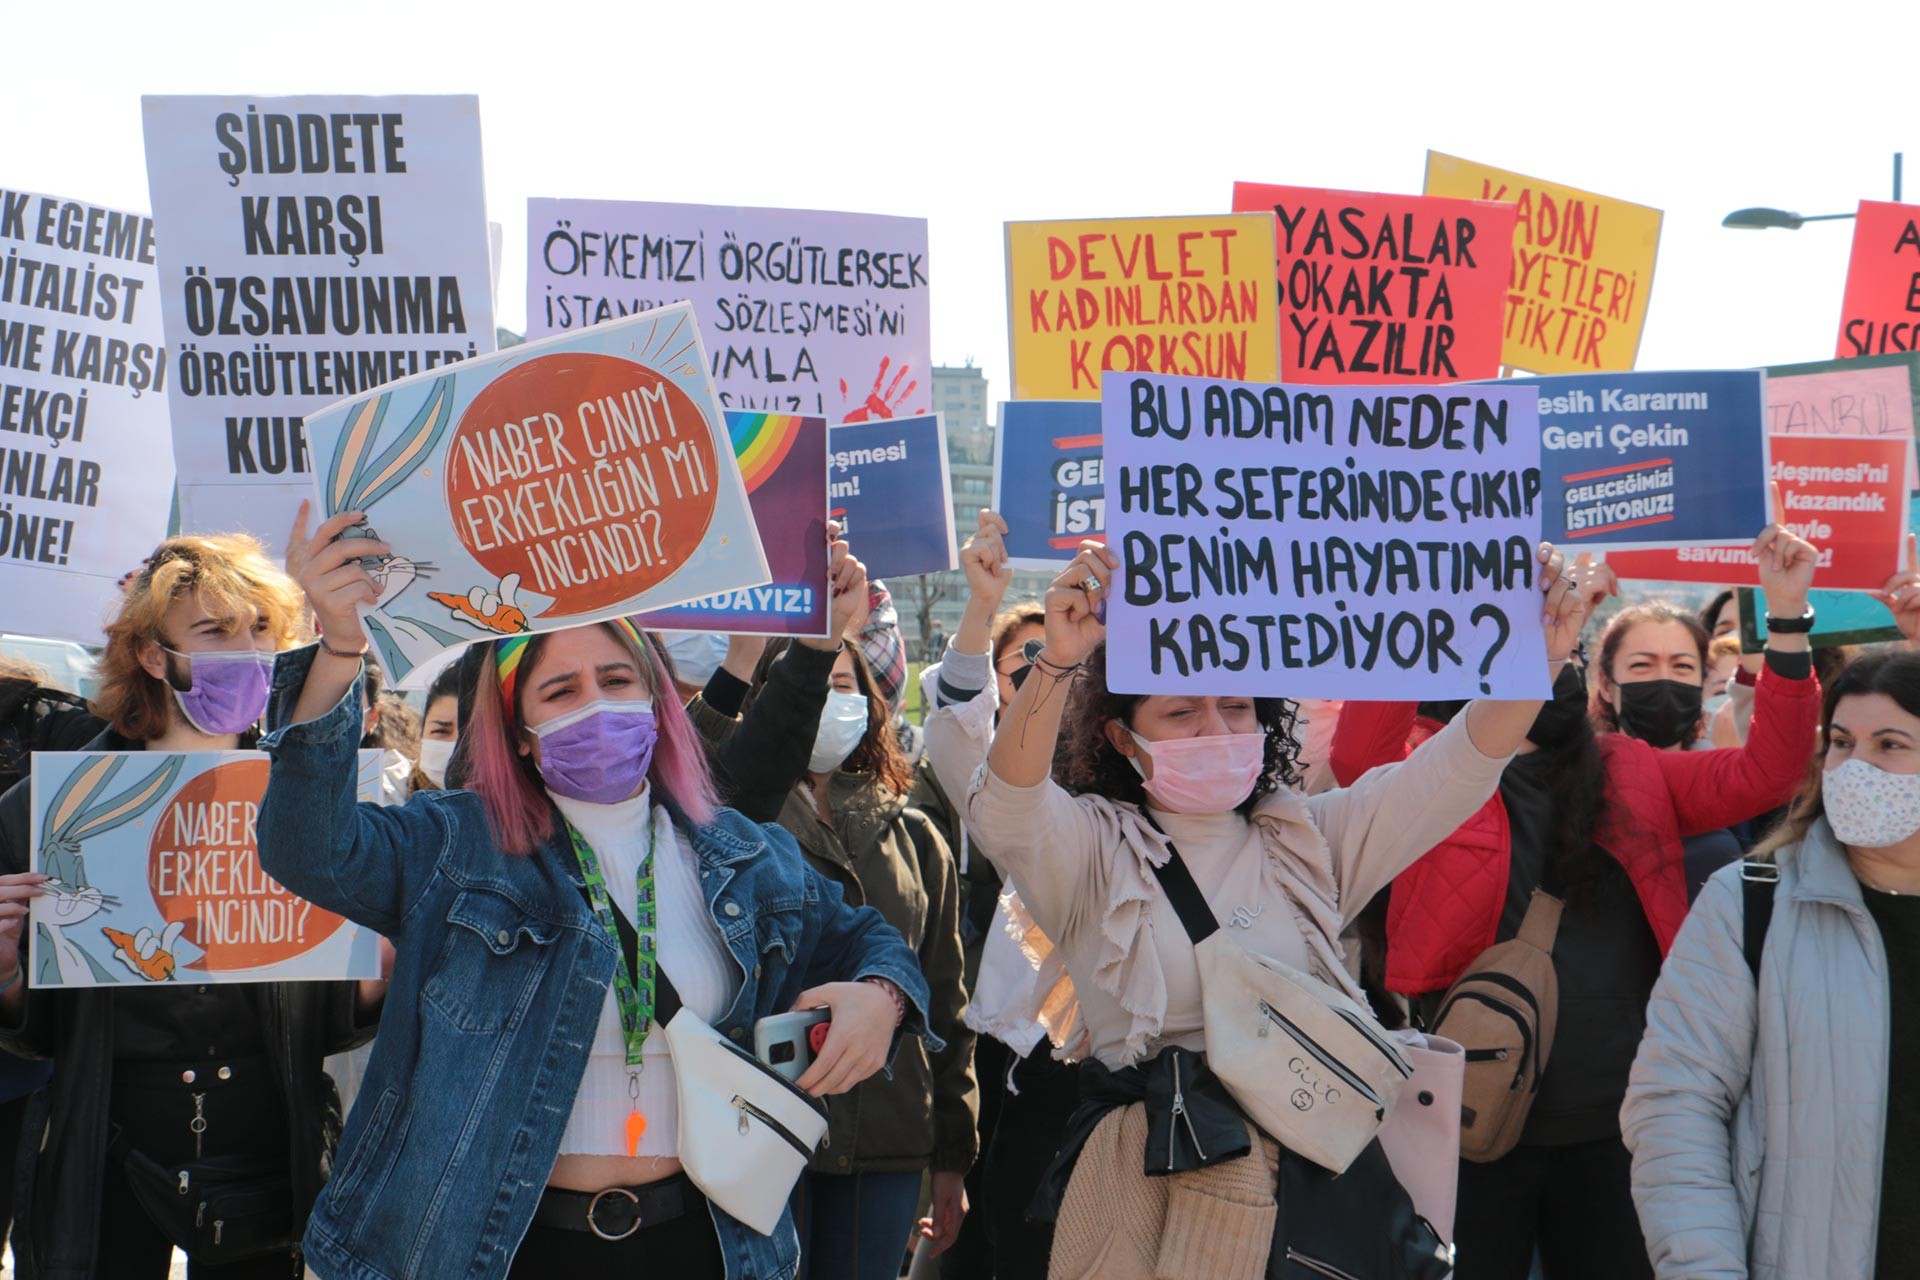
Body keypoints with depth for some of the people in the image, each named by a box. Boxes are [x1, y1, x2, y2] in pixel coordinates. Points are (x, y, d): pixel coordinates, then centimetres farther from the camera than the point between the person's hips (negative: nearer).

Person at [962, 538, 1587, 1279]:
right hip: (1157, 1181, -3)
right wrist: (1057, 664, -35)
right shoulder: (1094, 848, 1)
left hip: (1317, 1166, 3)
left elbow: (1452, 771, 3)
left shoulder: (1309, 840, 12)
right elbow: (1007, 810, -19)